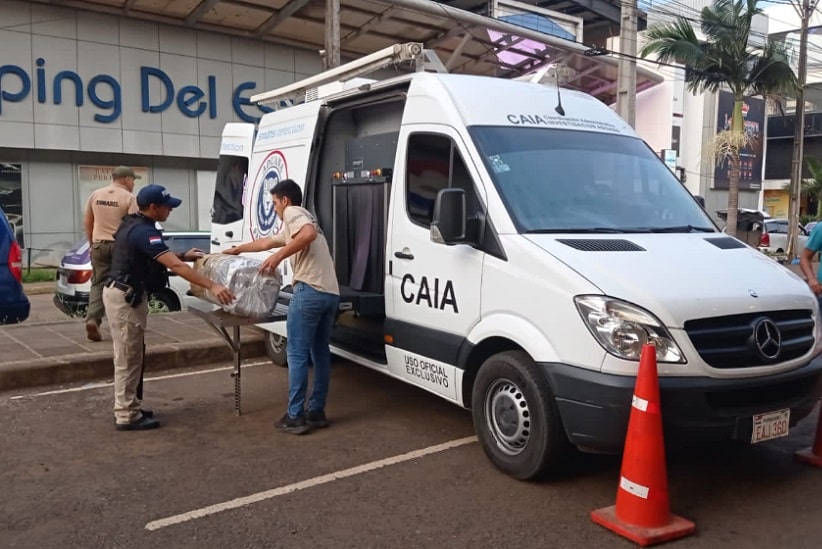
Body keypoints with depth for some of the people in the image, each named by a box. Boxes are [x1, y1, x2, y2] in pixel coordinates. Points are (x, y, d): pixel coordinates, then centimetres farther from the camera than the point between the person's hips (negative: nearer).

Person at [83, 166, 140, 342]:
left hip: (99, 244, 4)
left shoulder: (95, 195, 9)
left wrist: (91, 243, 21)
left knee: (98, 283, 8)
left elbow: (87, 222, 13)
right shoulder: (128, 197, -7)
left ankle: (92, 319, -10)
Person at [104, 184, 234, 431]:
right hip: (125, 297, -10)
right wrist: (212, 286, -32)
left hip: (124, 293, 10)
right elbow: (175, 266, -30)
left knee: (129, 356, 16)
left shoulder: (134, 224, 10)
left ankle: (127, 408, 25)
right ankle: (126, 416, 6)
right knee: (128, 358, -3)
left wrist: (183, 255, 16)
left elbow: (157, 257, 24)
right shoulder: (143, 231, -22)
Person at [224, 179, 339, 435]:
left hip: (310, 291, -9)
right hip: (330, 293, 9)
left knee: (297, 355, -2)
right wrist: (237, 249, 53)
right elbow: (267, 242, 43)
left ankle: (295, 417, 2)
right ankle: (316, 411, 21)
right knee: (321, 353, 14)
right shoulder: (302, 218, 31)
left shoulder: (293, 212, 3)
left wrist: (277, 257, -18)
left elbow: (309, 234, -21)